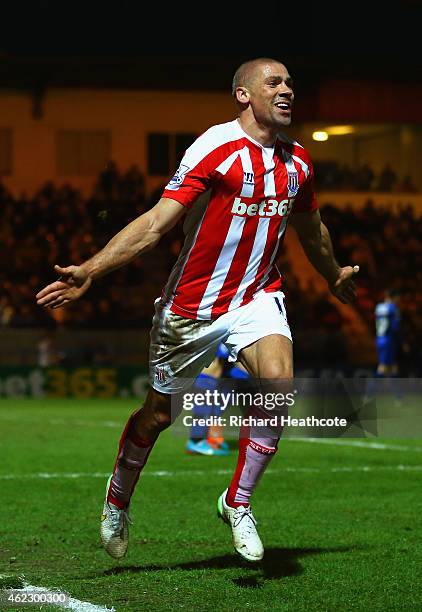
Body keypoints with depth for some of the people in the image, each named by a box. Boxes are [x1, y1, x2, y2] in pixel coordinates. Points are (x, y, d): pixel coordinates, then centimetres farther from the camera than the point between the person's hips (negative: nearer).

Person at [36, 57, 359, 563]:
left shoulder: (297, 161, 3)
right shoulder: (216, 147, -17)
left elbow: (310, 229, 24)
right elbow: (156, 222, -22)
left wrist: (333, 275, 40)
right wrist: (90, 270, -30)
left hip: (257, 295, 4)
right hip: (192, 303, -4)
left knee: (277, 382, -23)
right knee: (157, 414, 7)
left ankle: (237, 504, -5)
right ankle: (117, 502, 36)